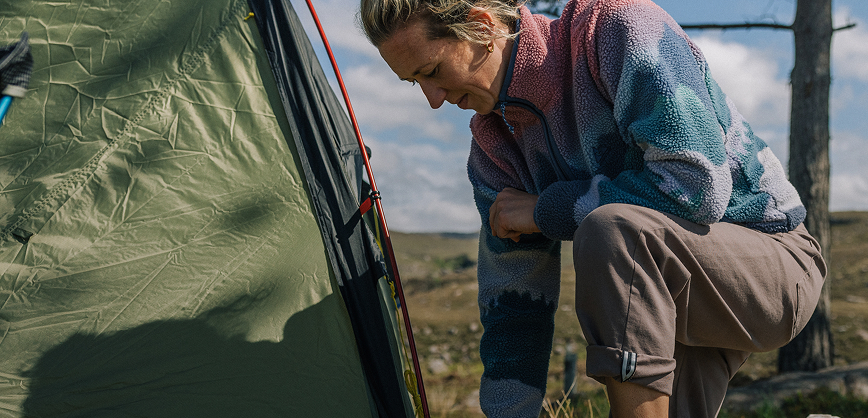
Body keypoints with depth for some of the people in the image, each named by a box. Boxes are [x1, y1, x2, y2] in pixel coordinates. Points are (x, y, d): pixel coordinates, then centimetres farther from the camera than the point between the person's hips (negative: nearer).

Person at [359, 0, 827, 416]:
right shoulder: (493, 145, -2)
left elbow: (696, 186, -31)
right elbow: (513, 306, 2)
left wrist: (546, 208, -20)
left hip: (776, 267, -6)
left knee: (613, 229, -34)